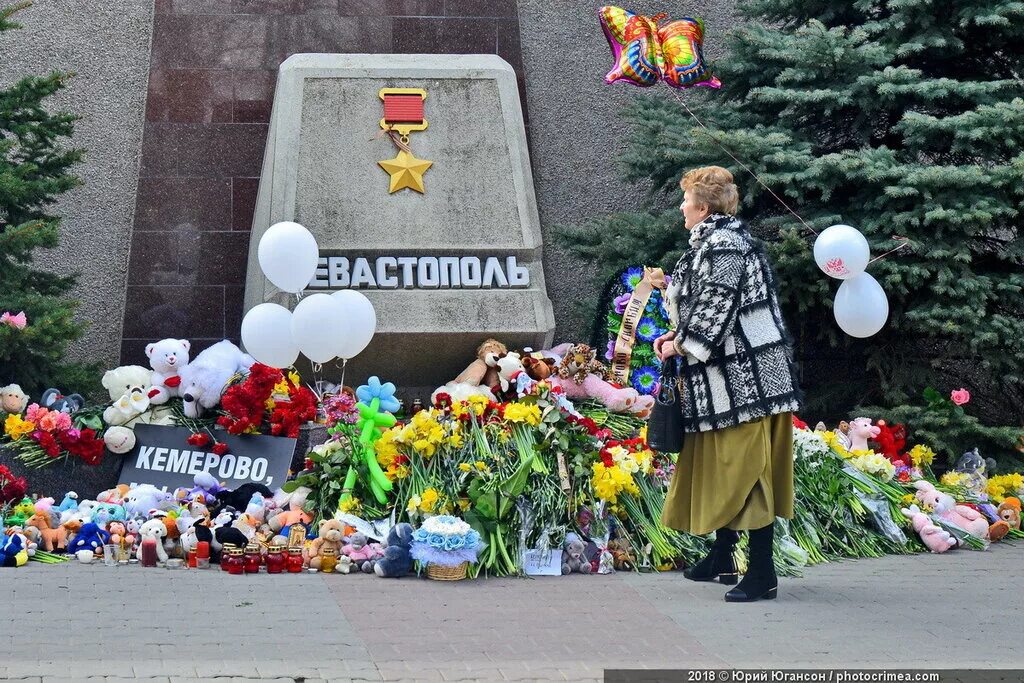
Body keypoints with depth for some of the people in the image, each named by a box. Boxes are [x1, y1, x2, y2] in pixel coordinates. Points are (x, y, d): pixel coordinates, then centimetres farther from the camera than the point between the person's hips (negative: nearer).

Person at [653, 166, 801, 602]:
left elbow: (715, 311, -22)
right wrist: (677, 337, 10)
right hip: (725, 378, 11)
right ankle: (723, 559, 28)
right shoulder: (713, 240, 15)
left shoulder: (722, 245, -17)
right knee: (720, 469, 18)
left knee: (746, 470, -7)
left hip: (744, 377, -11)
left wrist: (679, 344, -9)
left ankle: (762, 573, -3)